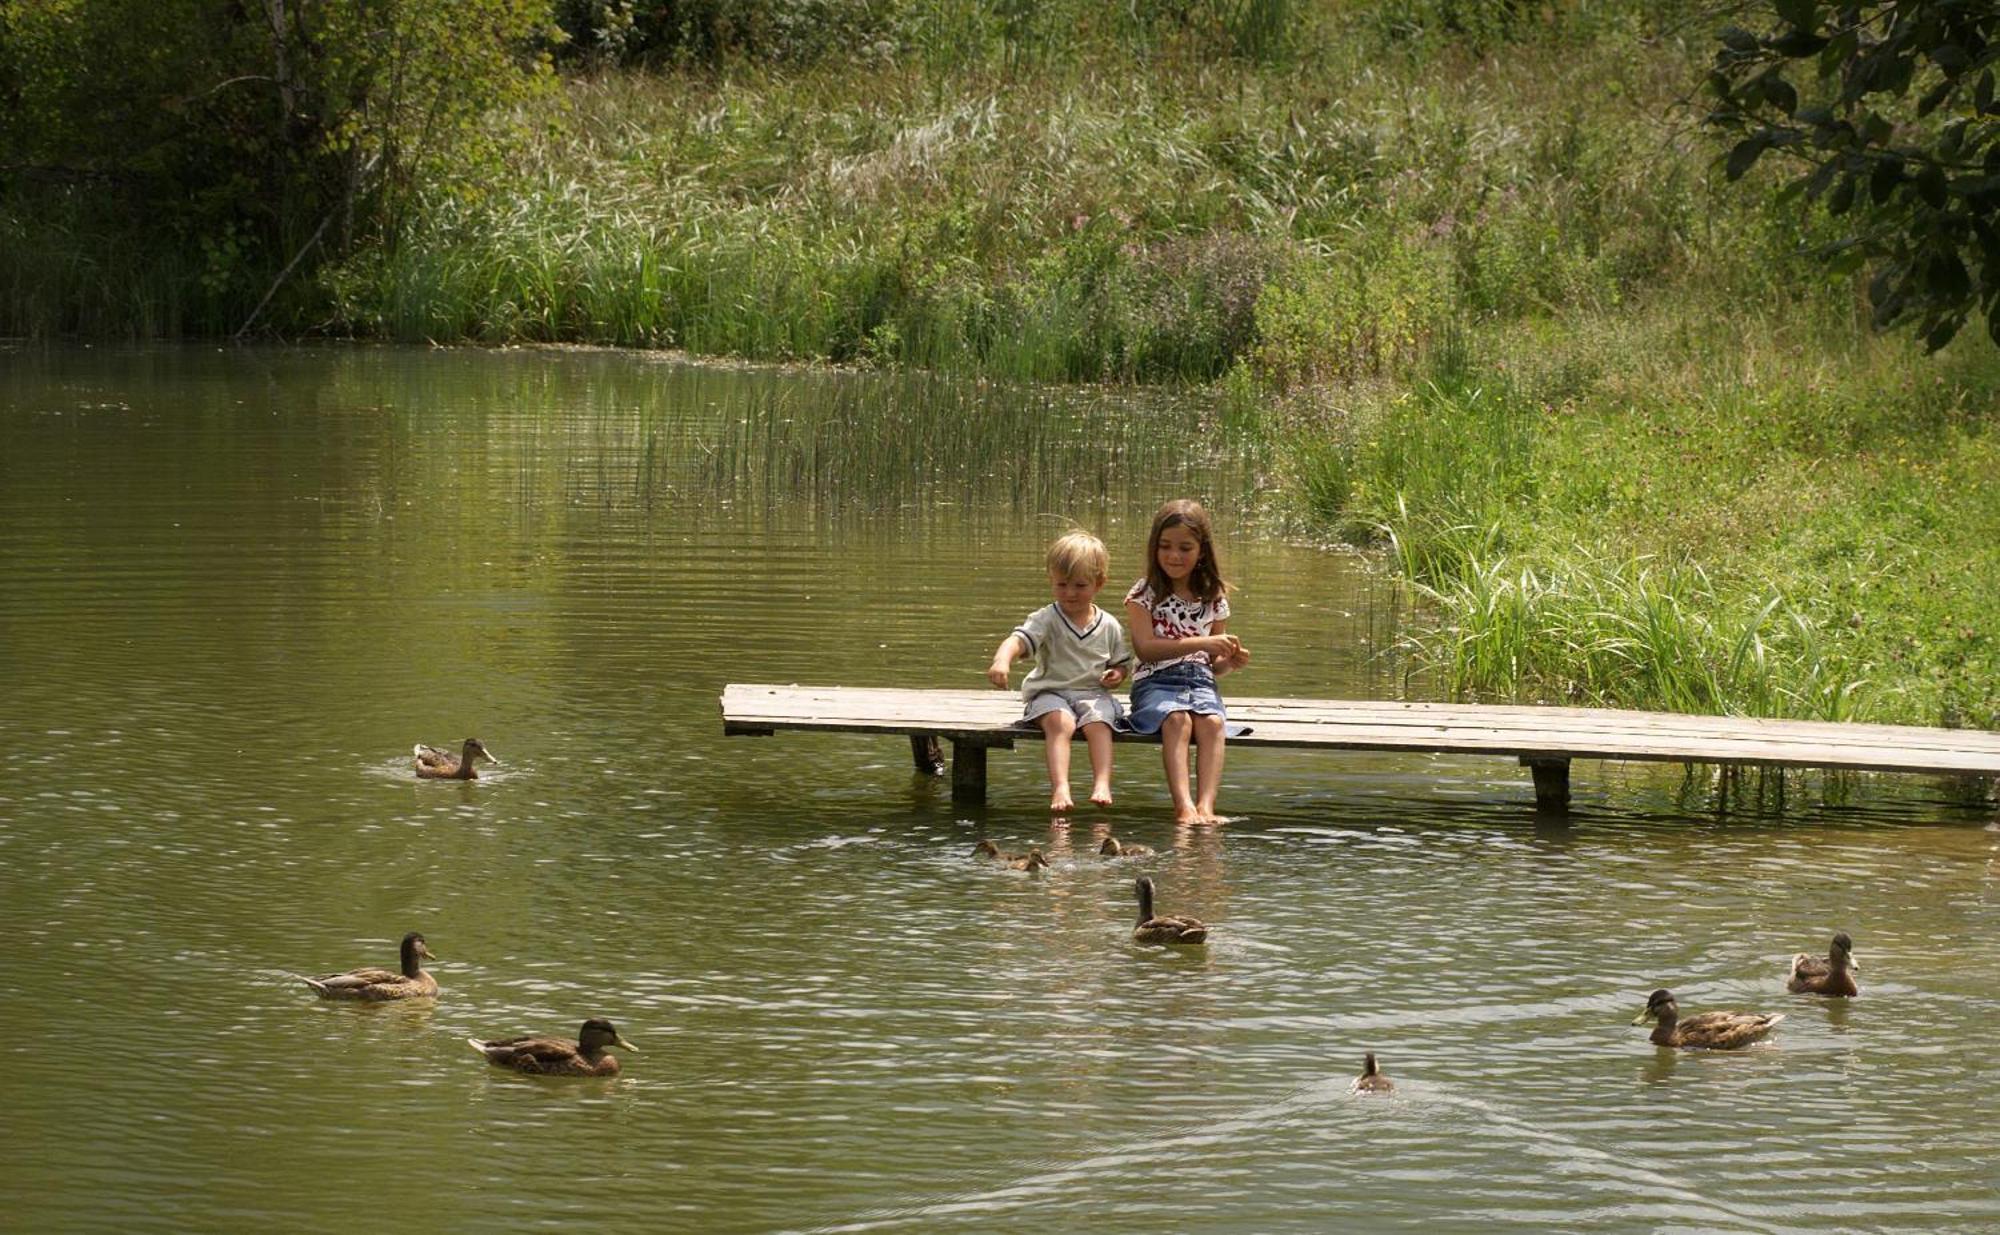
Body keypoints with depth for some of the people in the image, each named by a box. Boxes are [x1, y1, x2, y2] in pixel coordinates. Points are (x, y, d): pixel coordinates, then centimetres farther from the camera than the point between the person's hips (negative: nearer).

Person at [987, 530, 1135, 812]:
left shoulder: (1109, 626, 7)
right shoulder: (1047, 619, -3)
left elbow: (1122, 662, 20)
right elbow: (1019, 639, -21)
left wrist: (1117, 674, -5)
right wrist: (1002, 659, -43)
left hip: (1094, 694, 2)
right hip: (1050, 692, -2)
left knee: (1097, 722, -31)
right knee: (1060, 723, -33)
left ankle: (1102, 784, -40)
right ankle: (1059, 787, -45)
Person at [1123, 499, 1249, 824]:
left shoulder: (1213, 599, 14)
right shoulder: (1144, 594, 3)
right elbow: (1145, 649, -12)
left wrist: (1229, 662, -6)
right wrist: (1202, 643, -19)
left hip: (1199, 681, 3)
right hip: (1156, 682, -3)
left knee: (1212, 721, -30)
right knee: (1177, 719, -35)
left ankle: (1206, 807, -43)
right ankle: (1184, 806, -47)